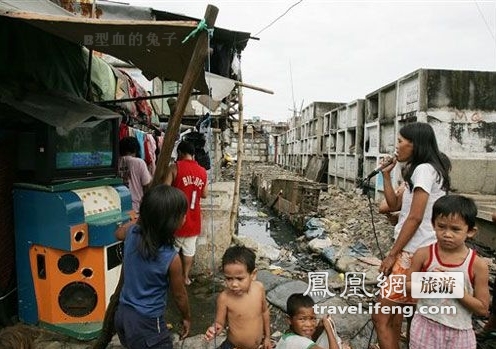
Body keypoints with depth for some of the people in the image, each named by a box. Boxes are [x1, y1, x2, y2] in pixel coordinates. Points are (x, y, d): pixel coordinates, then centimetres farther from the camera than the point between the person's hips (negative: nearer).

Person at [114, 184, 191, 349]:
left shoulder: (131, 232, -13)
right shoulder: (171, 258, -26)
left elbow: (118, 233, 15)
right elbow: (179, 295, -8)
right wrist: (187, 318, 9)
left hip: (122, 314, 6)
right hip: (146, 324, -6)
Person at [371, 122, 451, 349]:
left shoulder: (424, 169, -14)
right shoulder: (418, 171, 18)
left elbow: (415, 218, -19)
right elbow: (395, 205, 16)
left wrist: (391, 254, -15)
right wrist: (386, 175, 10)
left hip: (415, 252, -10)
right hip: (413, 250, 10)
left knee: (381, 317, -6)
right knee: (394, 313, 17)